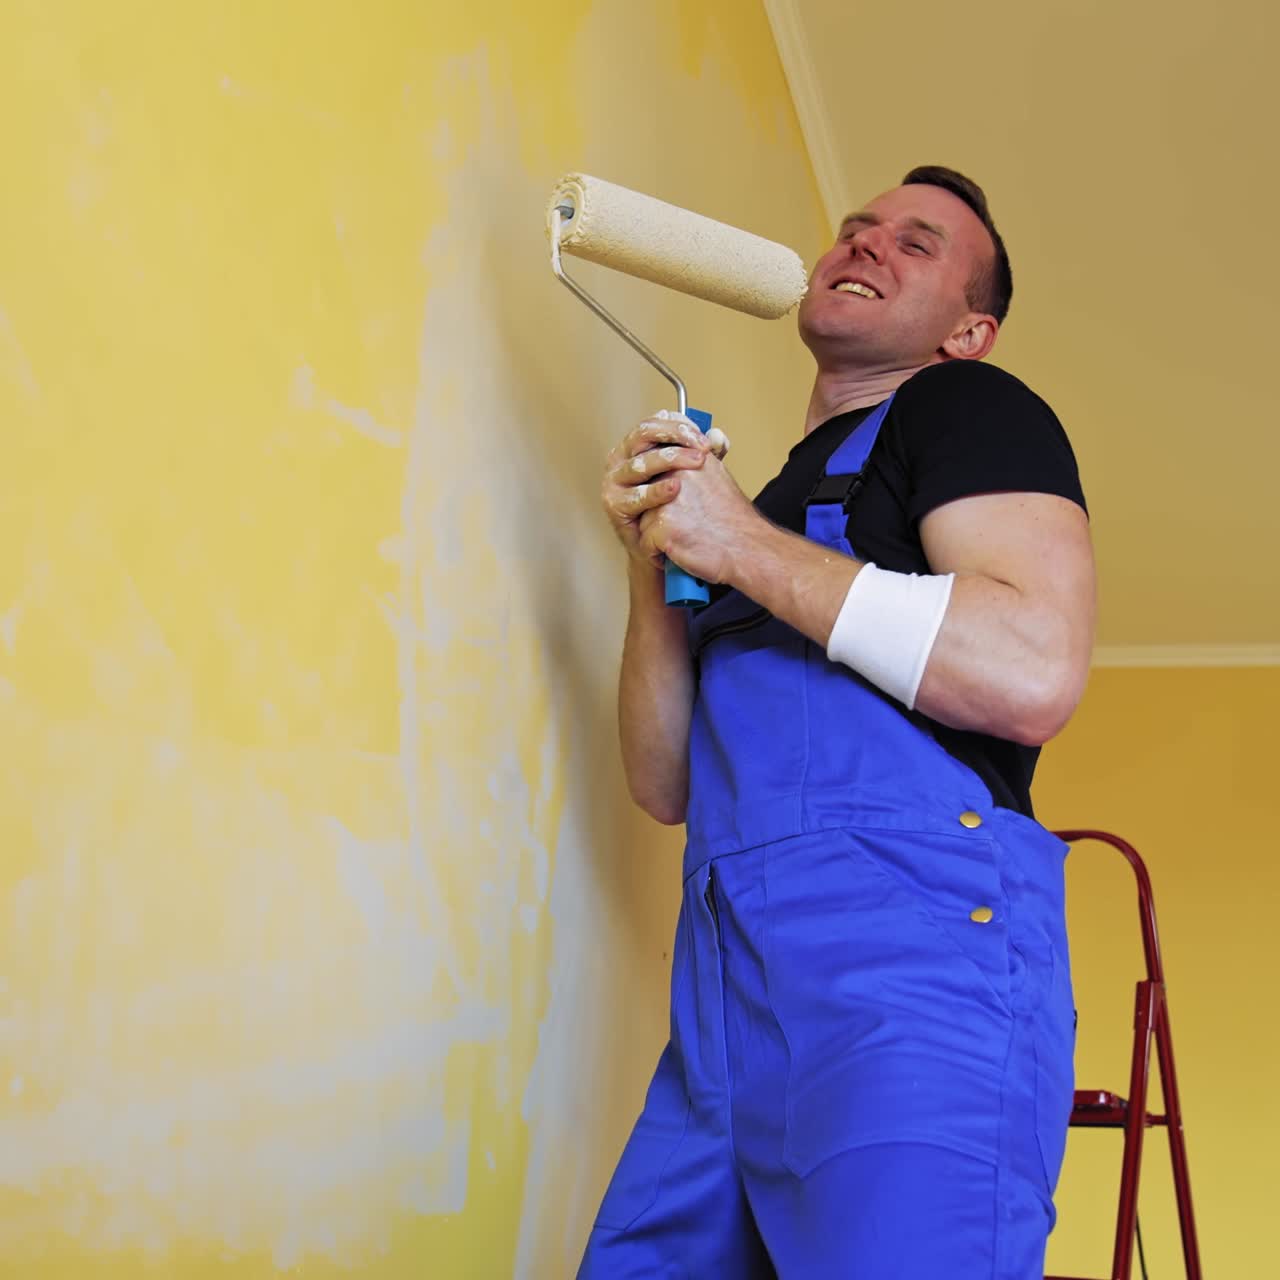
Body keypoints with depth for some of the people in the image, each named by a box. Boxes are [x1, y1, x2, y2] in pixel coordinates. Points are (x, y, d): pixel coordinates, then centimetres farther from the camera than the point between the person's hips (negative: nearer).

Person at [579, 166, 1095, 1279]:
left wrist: (746, 547, -6)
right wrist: (656, 562, 5)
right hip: (730, 980, 7)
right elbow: (667, 789, 19)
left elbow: (1035, 672, -14)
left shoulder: (970, 409, 6)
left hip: (915, 944, -6)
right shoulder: (774, 496, 27)